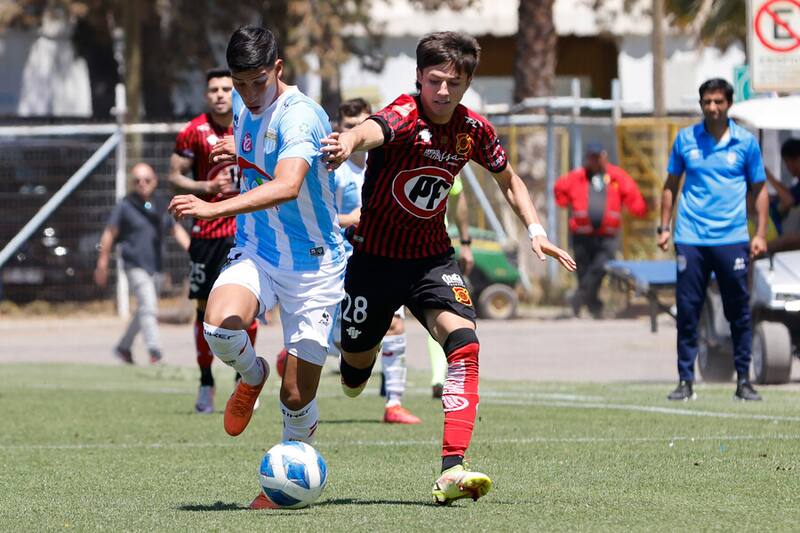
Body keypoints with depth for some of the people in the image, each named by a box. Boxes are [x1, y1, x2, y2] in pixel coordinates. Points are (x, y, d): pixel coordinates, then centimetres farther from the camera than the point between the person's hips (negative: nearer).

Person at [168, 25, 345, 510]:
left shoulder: (301, 116, -22)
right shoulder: (244, 104, 3)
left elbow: (286, 186, -40)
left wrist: (215, 209, -50)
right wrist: (238, 153, 6)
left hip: (313, 265, -5)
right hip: (255, 252, 5)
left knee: (297, 397, -5)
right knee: (219, 324, -28)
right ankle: (252, 376, 5)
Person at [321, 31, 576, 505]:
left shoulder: (473, 130, -6)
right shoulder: (404, 117, -22)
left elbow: (508, 180, 15)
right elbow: (372, 130, -49)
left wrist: (536, 231, 1)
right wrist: (349, 142, -73)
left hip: (432, 257, 3)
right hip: (375, 256, -3)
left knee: (463, 341, -23)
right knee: (357, 365, 12)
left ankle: (453, 470, -29)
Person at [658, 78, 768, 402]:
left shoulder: (745, 142, 4)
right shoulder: (685, 139, 7)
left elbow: (759, 190, 9)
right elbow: (671, 185, 15)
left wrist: (760, 233, 1)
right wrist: (664, 227, 8)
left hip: (732, 239, -1)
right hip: (691, 239, 1)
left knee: (739, 312, 1)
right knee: (687, 311, -1)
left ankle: (744, 381, 8)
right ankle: (686, 381, 5)